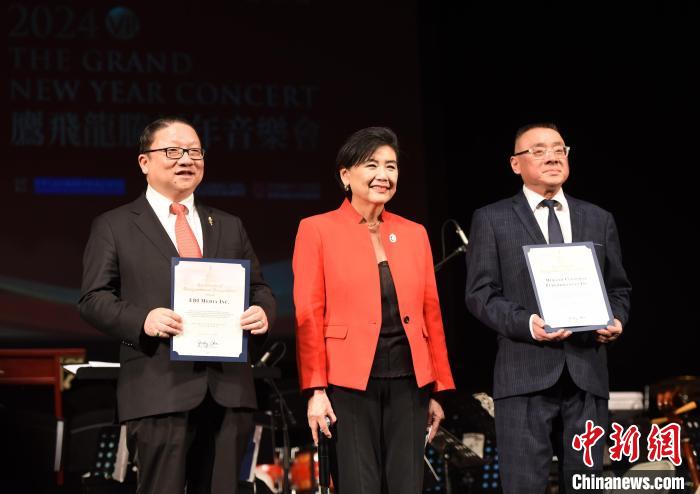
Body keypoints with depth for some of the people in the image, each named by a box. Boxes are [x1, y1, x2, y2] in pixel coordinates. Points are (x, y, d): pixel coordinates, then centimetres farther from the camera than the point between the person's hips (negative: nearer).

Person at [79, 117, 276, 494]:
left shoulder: (229, 227, 21)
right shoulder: (114, 227, 8)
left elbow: (258, 289, 21)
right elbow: (93, 299, 1)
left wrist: (262, 311, -4)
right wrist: (142, 319, -18)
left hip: (229, 389, 4)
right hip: (159, 389, -4)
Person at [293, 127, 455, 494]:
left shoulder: (414, 233, 13)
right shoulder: (317, 230, 1)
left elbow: (431, 313, 14)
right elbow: (308, 315, -3)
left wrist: (438, 390, 11)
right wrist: (315, 390, -10)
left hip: (408, 383, 4)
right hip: (349, 384, -4)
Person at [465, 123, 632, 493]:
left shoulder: (599, 220, 17)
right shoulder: (492, 220, 6)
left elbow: (618, 289, 19)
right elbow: (480, 293, -1)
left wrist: (616, 321, -4)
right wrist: (525, 323, -18)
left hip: (587, 375, 3)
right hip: (525, 376, -3)